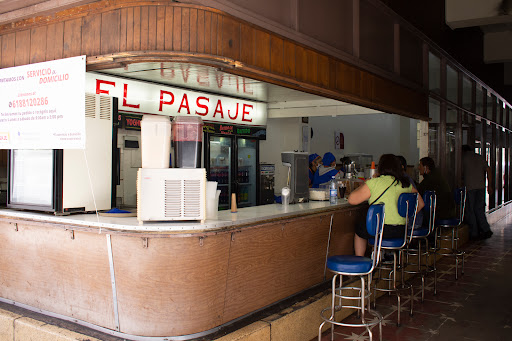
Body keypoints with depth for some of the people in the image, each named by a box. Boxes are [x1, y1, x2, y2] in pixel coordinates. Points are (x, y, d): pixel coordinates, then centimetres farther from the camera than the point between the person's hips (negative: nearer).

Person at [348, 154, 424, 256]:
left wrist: (364, 185, 11)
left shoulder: (374, 183, -10)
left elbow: (351, 200, -6)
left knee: (359, 228, 25)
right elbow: (420, 204, 14)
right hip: (402, 231, 5)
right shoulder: (406, 184, 5)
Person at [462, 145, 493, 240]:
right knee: (479, 209, 13)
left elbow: (461, 173, 3)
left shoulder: (463, 157, 2)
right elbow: (488, 170, 10)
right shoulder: (480, 157, 16)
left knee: (470, 211, 3)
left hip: (469, 187, -5)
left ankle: (474, 234, 6)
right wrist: (490, 185, 12)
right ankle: (486, 230, 5)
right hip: (481, 186, 5)